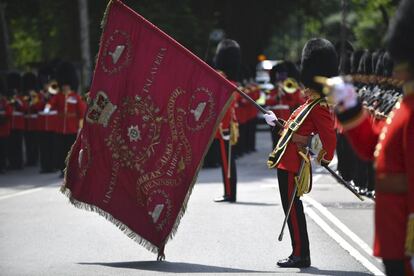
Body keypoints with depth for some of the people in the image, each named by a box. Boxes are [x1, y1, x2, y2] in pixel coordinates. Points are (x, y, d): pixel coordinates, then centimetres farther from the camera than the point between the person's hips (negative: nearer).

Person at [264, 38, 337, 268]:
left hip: (292, 164, -10)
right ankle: (300, 254, 19)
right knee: (292, 208, 13)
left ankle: (300, 255, 0)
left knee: (292, 209, -5)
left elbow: (330, 138, -19)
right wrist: (276, 124, 27)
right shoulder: (311, 103, 15)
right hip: (288, 161, 10)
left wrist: (325, 160, -9)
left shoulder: (319, 108, -16)